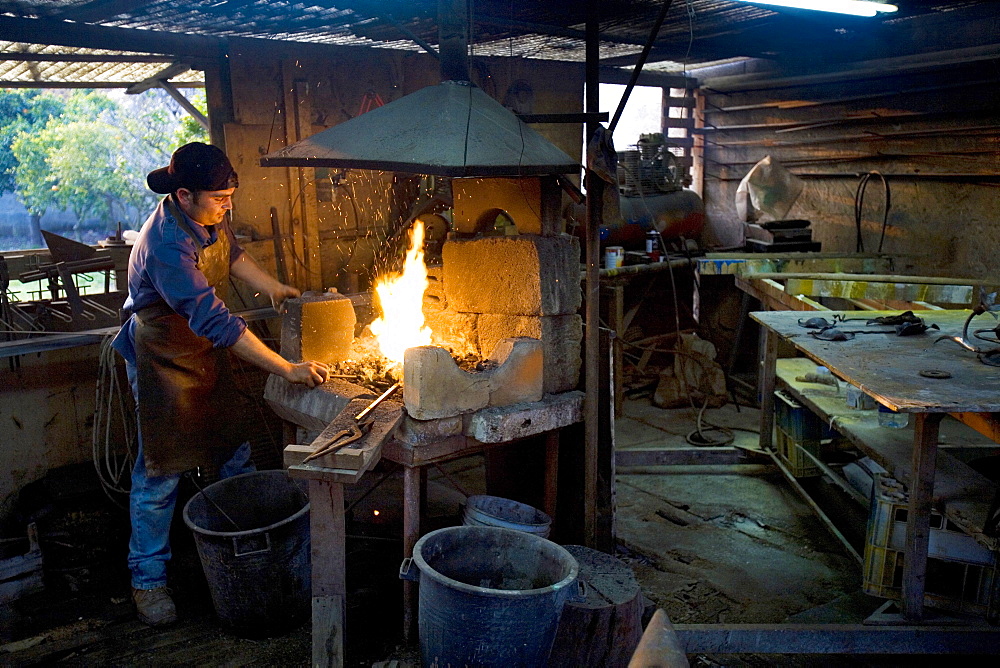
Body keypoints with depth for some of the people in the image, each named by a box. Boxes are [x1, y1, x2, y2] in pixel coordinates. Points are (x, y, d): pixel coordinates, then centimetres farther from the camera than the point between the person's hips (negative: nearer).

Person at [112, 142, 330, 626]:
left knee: (235, 453, 13)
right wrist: (288, 370, -37)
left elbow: (231, 252, 16)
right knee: (161, 471, 2)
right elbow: (215, 322, -37)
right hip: (164, 362, -8)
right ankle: (148, 577, 20)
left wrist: (273, 288, 11)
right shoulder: (166, 245, -33)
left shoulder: (207, 217, -8)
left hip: (205, 352, 8)